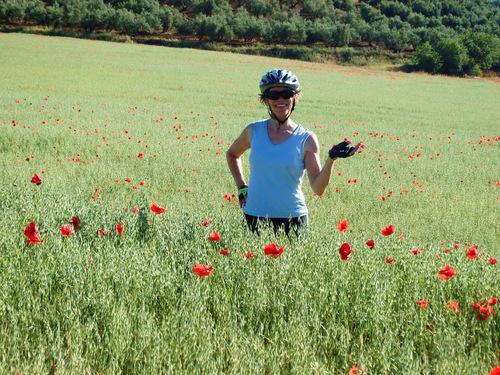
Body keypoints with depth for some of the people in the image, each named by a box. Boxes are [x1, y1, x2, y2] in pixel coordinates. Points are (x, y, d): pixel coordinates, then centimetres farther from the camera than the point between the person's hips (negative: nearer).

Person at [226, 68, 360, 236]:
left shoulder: (306, 139, -5)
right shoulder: (254, 131, 2)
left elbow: (318, 188, -12)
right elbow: (232, 154, 23)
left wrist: (331, 158, -25)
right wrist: (242, 187, 13)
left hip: (291, 219, -2)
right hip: (254, 217, 2)